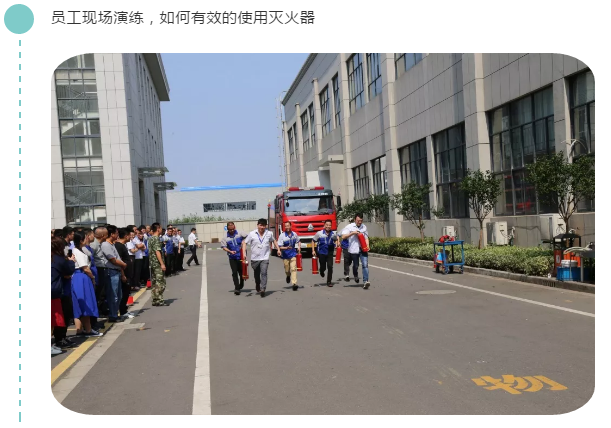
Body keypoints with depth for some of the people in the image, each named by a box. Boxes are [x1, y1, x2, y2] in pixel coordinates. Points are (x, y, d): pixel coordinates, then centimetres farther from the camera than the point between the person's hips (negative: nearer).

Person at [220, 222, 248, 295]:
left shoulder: (239, 234, 0)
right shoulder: (225, 238, 0)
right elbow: (224, 247, -6)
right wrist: (230, 251, -22)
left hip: (241, 257, 0)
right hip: (232, 258, 0)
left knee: (241, 272, 10)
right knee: (234, 273, -6)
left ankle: (241, 286, 35)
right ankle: (236, 288, -3)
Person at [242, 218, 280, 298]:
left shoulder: (269, 234, 0)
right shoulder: (252, 234, -6)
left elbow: (274, 241, 19)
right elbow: (244, 242, -1)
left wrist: (278, 249, 13)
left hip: (264, 258, -1)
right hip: (254, 258, 1)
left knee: (264, 273, -16)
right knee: (256, 274, 15)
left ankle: (263, 289, -17)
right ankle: (257, 286, 41)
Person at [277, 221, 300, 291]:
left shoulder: (294, 234, 1)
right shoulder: (282, 235, -10)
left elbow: (298, 241, 22)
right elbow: (279, 247, -13)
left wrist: (299, 247, 4)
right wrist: (286, 248, -30)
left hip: (293, 254, 1)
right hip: (285, 255, -1)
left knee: (293, 269, -11)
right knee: (287, 270, 11)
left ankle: (294, 283, -14)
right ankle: (288, 276, 46)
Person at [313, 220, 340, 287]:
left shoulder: (333, 234, -4)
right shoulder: (319, 233, -9)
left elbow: (337, 238, 18)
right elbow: (313, 241, -1)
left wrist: (338, 243, -2)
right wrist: (313, 250, -4)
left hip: (330, 253, 1)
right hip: (321, 253, -1)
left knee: (330, 267, -8)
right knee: (323, 267, 7)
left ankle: (329, 282, 5)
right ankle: (321, 271, 46)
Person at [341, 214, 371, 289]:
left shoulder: (364, 227, 13)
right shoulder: (349, 227, 0)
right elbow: (343, 237, -8)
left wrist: (367, 245, 2)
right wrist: (352, 233, -16)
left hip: (363, 249, 2)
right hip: (354, 250, -2)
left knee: (365, 265, -11)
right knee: (355, 266, 10)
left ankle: (365, 281, -15)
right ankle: (356, 276, 41)